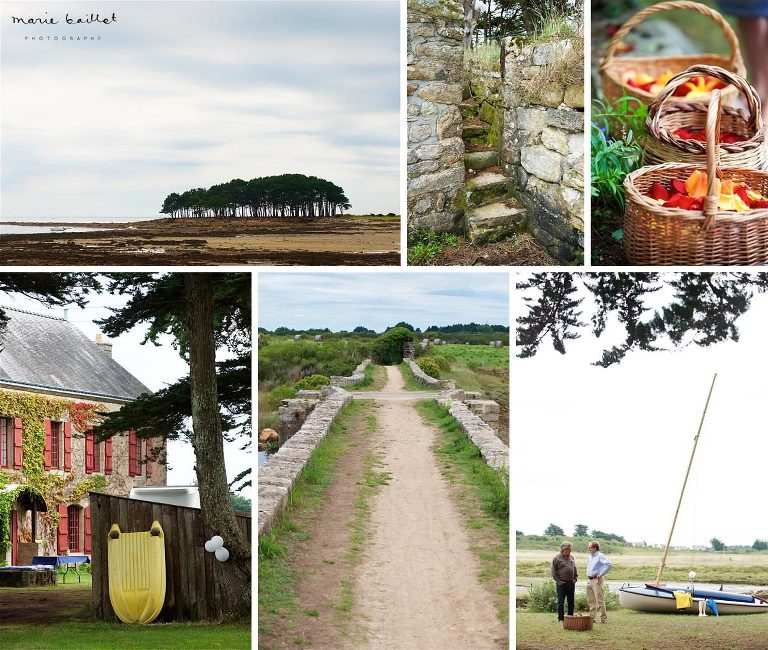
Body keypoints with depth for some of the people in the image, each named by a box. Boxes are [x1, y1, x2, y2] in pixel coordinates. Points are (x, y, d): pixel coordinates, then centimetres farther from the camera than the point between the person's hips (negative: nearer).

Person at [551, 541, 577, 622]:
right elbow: (554, 571, -5)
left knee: (571, 602, 9)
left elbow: (575, 570, 22)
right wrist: (558, 581, -11)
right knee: (561, 602, -4)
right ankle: (561, 618, -2)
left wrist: (575, 579, 9)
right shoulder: (556, 558, -3)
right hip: (561, 584, -5)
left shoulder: (572, 558, 14)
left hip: (571, 583, 5)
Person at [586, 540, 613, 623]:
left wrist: (601, 574, -17)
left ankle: (604, 618, -5)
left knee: (600, 600, -8)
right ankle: (592, 617, 15)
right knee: (591, 601, 10)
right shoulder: (590, 557, 15)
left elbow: (609, 565, -20)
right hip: (589, 580, 9)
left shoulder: (600, 556, -11)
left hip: (596, 580, -9)